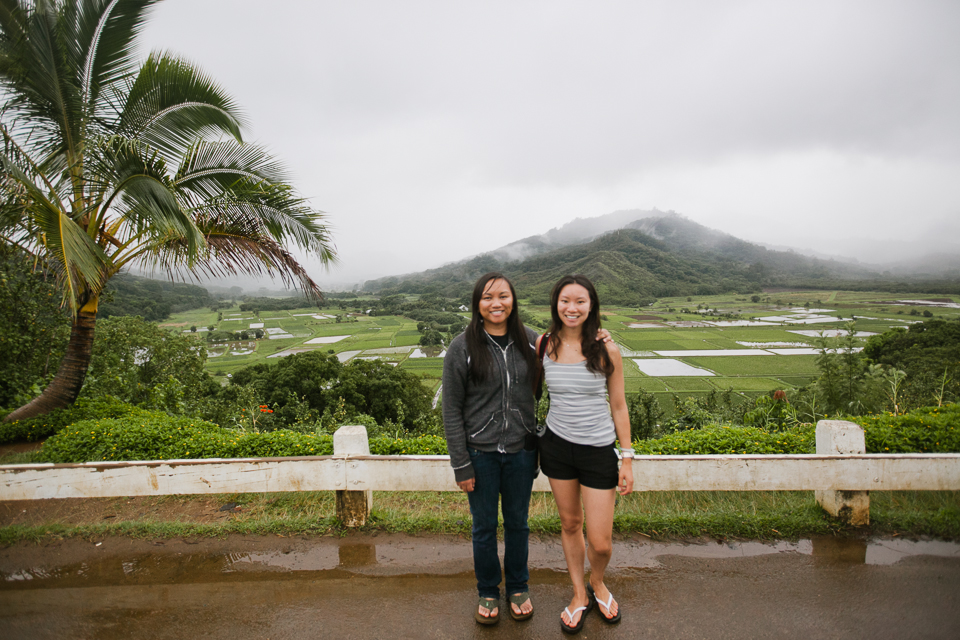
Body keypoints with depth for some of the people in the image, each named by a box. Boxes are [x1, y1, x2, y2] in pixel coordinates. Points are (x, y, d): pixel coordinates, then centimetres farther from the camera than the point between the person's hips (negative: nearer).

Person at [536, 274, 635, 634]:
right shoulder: (544, 345, -5)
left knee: (600, 543, 4)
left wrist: (627, 459, -3)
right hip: (557, 445, 2)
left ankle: (597, 584, 39)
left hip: (598, 450, -2)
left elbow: (618, 406, -3)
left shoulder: (606, 351, -11)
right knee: (569, 523, 17)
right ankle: (580, 595, 41)